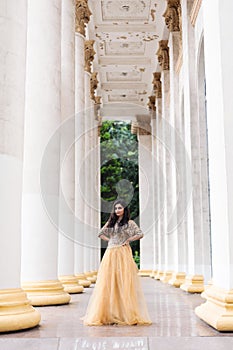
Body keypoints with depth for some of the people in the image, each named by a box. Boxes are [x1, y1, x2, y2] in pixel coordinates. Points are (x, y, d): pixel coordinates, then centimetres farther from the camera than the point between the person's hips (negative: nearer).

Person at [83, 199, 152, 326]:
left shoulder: (129, 223, 3)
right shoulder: (110, 222, 15)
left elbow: (140, 234, -6)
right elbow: (101, 234, 23)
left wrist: (128, 240, -5)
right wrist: (110, 240, 9)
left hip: (123, 255, -4)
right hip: (110, 255, 4)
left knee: (124, 283, -6)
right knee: (109, 284, 1)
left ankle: (127, 314, -1)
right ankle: (109, 314, 6)